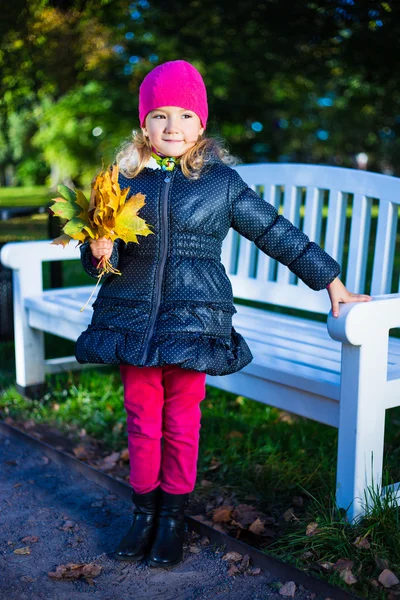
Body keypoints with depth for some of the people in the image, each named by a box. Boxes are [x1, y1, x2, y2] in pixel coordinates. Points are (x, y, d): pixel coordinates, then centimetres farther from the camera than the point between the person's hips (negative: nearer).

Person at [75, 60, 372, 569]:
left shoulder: (222, 182, -1)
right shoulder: (125, 179, 5)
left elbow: (278, 234, 3)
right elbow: (105, 255, 11)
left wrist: (330, 282, 3)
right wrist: (100, 253, -14)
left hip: (193, 319, -2)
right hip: (133, 316, 2)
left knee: (181, 423, 7)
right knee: (142, 418, 11)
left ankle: (174, 517, 28)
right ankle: (145, 512, 31)